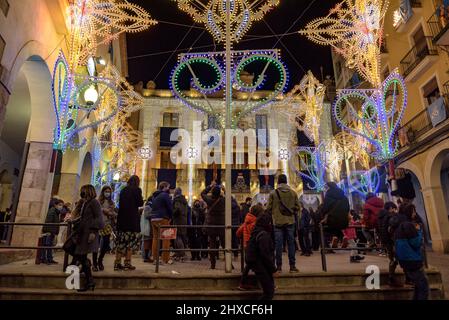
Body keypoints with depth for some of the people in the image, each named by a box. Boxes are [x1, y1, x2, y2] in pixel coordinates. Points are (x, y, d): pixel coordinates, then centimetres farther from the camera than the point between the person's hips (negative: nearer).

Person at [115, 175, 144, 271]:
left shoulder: (123, 190, 11)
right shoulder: (137, 190, -5)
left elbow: (120, 204, 14)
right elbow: (140, 203, -7)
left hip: (122, 218, 6)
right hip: (132, 218, -6)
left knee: (121, 242, 11)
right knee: (131, 242, 2)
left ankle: (117, 263, 13)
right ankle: (127, 263, 3)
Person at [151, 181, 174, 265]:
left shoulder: (155, 196, 19)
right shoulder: (165, 195, -6)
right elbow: (170, 207, -8)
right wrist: (170, 217, 4)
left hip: (153, 219, 8)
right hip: (162, 219, -8)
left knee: (155, 238, 8)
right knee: (166, 239, -4)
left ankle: (155, 258, 10)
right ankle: (166, 259, -4)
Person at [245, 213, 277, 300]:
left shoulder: (256, 233, 12)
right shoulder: (263, 235, -19)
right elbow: (265, 254, -23)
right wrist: (273, 267, -12)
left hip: (255, 263, 10)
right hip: (261, 266, -10)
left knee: (269, 290, 18)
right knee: (269, 291, -5)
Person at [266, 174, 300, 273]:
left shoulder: (273, 193, -4)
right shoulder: (293, 193, 2)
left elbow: (268, 208, -3)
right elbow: (297, 207, 5)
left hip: (278, 222, -1)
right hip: (290, 221, 1)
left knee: (278, 244, 3)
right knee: (291, 243, 7)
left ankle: (279, 266, 8)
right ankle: (292, 266, 8)